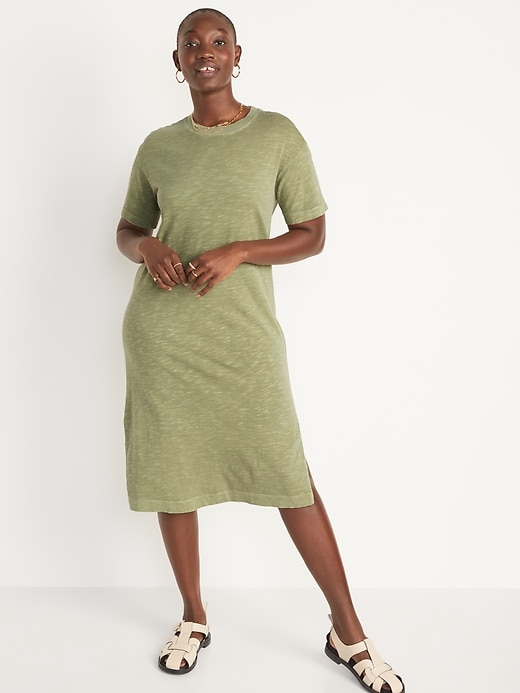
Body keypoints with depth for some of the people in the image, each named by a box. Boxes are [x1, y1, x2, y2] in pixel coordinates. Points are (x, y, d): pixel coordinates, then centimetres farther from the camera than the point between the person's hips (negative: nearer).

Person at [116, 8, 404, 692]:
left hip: (242, 328, -3)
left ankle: (348, 631, 14)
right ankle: (194, 618, 30)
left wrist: (237, 252, -14)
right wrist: (147, 248, -6)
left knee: (290, 476, -2)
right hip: (161, 332, 3)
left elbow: (312, 234, 1)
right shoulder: (157, 147, 8)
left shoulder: (277, 135, 1)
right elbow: (128, 229, 18)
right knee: (172, 475, 9)